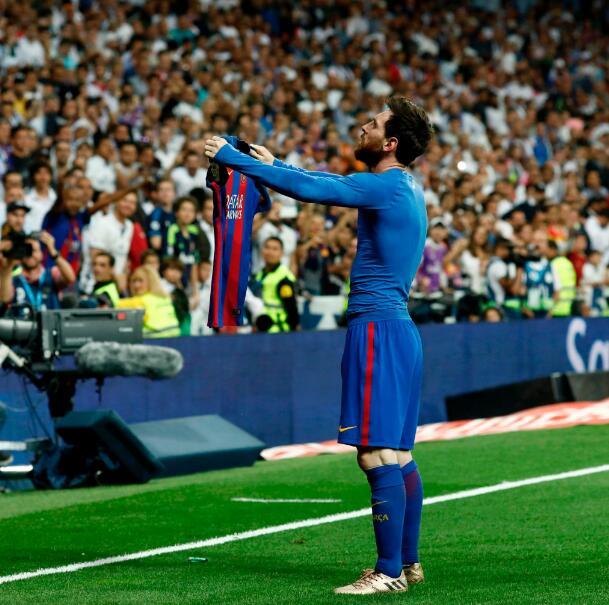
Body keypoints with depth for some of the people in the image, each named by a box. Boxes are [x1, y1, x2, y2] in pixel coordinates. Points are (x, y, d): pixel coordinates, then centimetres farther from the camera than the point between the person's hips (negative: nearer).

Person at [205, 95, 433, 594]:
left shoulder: (387, 186, -13)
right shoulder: (407, 189, 16)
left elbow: (310, 189, -16)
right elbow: (330, 183, 28)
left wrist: (235, 159, -9)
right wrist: (275, 165, 34)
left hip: (377, 328, -10)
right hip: (399, 329, 10)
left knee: (379, 455, -9)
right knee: (398, 455, 14)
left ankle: (389, 572, -9)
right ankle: (407, 563, 20)